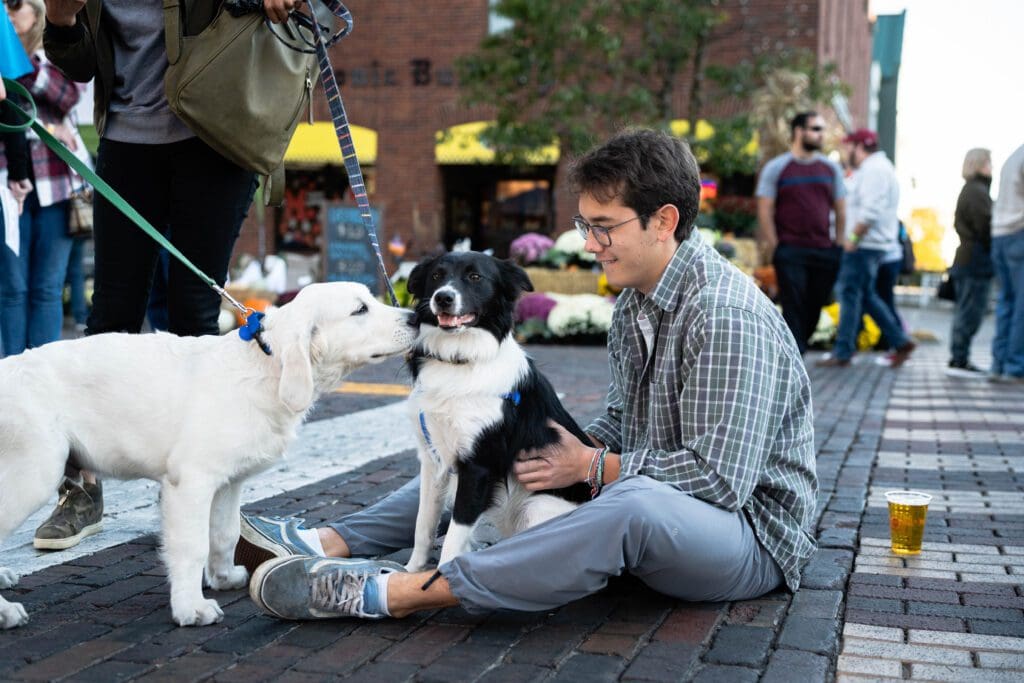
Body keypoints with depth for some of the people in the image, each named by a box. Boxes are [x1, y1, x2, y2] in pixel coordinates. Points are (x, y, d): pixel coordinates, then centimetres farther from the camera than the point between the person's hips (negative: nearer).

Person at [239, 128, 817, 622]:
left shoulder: (726, 316, -23)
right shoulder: (636, 302, 8)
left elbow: (720, 477, -28)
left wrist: (590, 466, -19)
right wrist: (569, 449, -6)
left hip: (752, 530, -9)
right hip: (648, 506, 9)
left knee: (634, 505, -43)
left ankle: (388, 593, -39)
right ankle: (332, 542, 0)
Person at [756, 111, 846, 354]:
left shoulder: (831, 168, 13)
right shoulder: (776, 168, 1)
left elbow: (841, 210, 15)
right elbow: (765, 210, -3)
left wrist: (842, 244, 9)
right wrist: (772, 244, -9)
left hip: (825, 251, 4)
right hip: (790, 251, -4)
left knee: (814, 308, 8)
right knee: (794, 309, -5)